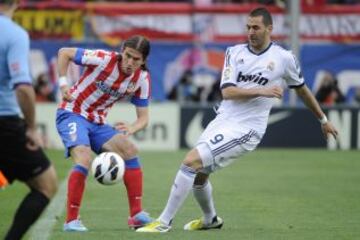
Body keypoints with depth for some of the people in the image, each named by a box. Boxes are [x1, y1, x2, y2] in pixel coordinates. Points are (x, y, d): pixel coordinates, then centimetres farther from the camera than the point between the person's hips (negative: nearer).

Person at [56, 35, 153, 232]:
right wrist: (63, 84, -18)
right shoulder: (104, 59, -19)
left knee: (129, 150, -9)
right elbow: (64, 53, -9)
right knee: (84, 159, -28)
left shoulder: (142, 79, -4)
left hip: (97, 122, 6)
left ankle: (136, 215, -2)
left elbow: (143, 117, 1)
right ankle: (71, 220, -21)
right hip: (72, 114, -6)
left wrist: (131, 128, -22)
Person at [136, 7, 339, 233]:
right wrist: (262, 91, -20)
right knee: (198, 174, 14)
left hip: (246, 129, -5)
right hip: (222, 120, 5)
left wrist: (324, 120, 24)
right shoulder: (235, 52, 4)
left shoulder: (284, 58, -3)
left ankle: (164, 222, -13)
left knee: (191, 162, -19)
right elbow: (227, 91, -7)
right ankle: (211, 219, 43)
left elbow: (302, 89, 14)